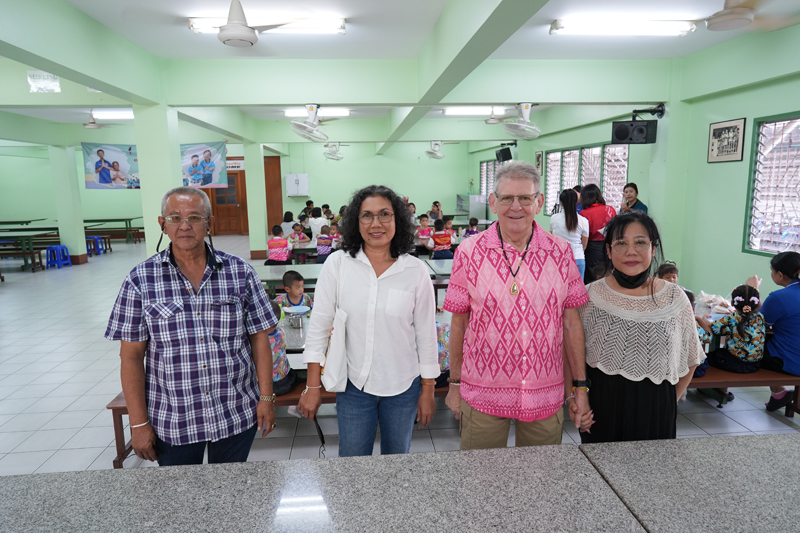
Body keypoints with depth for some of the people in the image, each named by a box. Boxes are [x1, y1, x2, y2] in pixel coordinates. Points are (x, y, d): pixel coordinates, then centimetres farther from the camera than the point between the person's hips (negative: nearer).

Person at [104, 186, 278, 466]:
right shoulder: (141, 279, -6)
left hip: (237, 415, 1)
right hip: (172, 421, 0)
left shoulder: (240, 272, -5)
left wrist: (266, 396, -3)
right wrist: (139, 423, -4)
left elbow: (259, 337, -1)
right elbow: (131, 356, -4)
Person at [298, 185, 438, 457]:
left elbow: (426, 334, -1)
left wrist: (428, 390, 2)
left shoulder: (416, 271, -7)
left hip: (403, 387, 1)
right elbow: (318, 325, -4)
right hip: (354, 385, 0)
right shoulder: (337, 264, -7)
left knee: (397, 461, 19)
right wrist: (313, 387, -4)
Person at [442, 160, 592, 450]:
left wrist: (580, 387, 4)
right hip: (483, 393, -1)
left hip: (546, 395, 2)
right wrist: (454, 384, 4)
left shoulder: (561, 252, -2)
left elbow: (571, 321, 3)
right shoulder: (469, 252, -7)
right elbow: (459, 323, -1)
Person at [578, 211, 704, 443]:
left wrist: (667, 403, 2)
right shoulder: (591, 295, -6)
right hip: (601, 407, 0)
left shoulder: (675, 298, -3)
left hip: (655, 412, 1)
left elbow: (689, 362, 6)